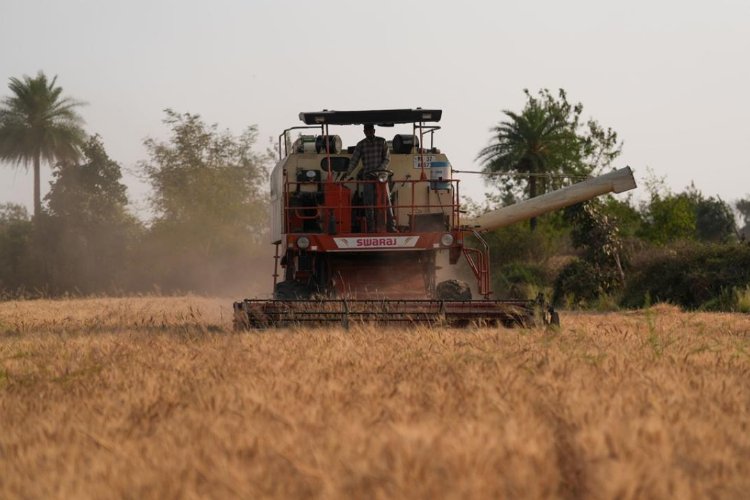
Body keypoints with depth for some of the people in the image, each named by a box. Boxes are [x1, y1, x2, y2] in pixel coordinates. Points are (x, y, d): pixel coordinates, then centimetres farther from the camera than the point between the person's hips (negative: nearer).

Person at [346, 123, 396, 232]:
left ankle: (391, 226, -4)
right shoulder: (361, 145, 7)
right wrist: (347, 174, -9)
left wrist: (379, 169, -14)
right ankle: (370, 228, 1)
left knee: (386, 200, -5)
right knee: (368, 203, -2)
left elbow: (387, 158, 1)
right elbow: (354, 161, 3)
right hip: (368, 177, 1)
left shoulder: (382, 142, 5)